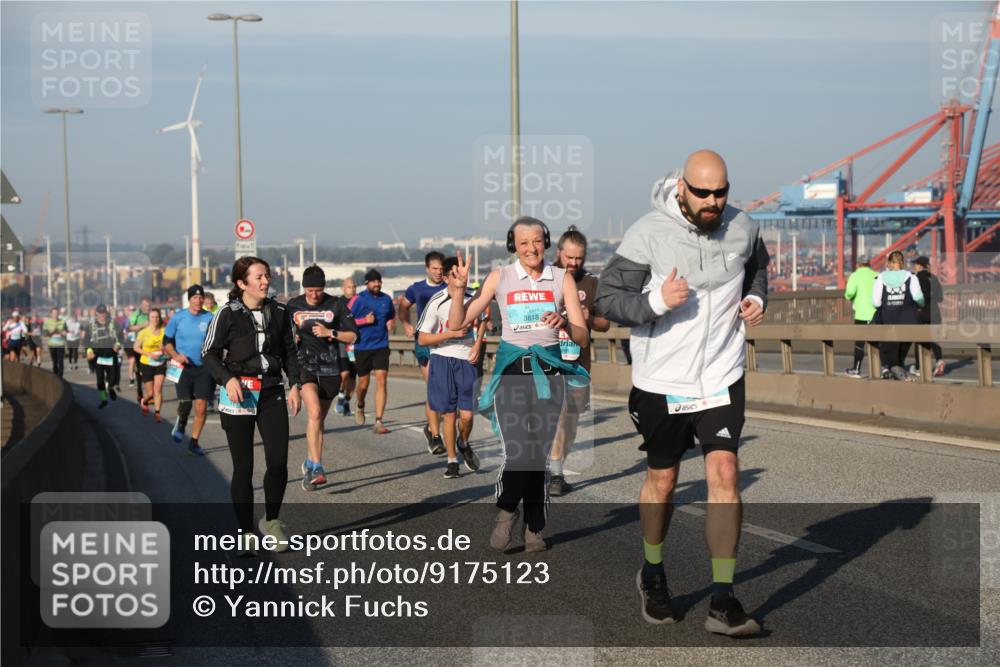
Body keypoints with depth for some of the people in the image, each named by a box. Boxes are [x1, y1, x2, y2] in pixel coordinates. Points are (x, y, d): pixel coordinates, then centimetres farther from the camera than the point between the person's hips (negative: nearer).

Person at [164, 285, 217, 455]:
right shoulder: (178, 318, 0)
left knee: (201, 408, -3)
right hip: (183, 367, -1)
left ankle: (194, 443, 11)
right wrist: (176, 355, -10)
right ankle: (181, 423, 26)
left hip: (204, 368, 1)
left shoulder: (210, 318, 0)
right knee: (185, 405, -11)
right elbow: (167, 342, 8)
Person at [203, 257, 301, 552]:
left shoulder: (279, 312, 7)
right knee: (243, 467, 1)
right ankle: (245, 531, 13)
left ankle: (271, 520, 15)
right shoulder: (228, 314, -5)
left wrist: (295, 385, 5)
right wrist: (227, 379, -15)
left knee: (278, 463, -7)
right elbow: (209, 353, 0)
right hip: (238, 395, -3)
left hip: (272, 393, 3)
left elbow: (289, 351, 16)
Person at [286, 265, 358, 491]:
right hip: (304, 365, -1)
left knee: (318, 419, 10)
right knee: (314, 413, -22)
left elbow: (352, 336, 3)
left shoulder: (337, 305, 2)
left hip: (329, 368, 1)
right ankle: (317, 468, -24)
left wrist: (330, 332, -12)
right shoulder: (293, 306, 4)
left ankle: (309, 464, 28)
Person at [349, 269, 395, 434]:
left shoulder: (386, 299, 6)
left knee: (381, 381, -11)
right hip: (362, 347, -2)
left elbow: (392, 314, 26)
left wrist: (390, 322, 4)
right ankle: (360, 408, 42)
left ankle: (378, 422, -11)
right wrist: (365, 320, -15)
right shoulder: (359, 299, -4)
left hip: (381, 346, 2)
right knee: (363, 383, 8)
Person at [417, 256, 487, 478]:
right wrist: (451, 334, -18)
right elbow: (422, 339, -8)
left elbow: (482, 320, 23)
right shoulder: (437, 302, -10)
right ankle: (452, 460, 16)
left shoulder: (472, 297, 1)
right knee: (448, 413, 2)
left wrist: (477, 345, 7)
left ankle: (464, 444, 28)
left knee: (467, 414, -4)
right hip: (442, 360, -2)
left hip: (467, 360, 2)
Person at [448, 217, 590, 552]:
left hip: (549, 371, 2)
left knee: (541, 455, 1)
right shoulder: (500, 277, 4)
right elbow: (458, 324, 4)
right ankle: (506, 511, 8)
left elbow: (583, 337, 4)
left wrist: (564, 324, -17)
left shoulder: (562, 278, 6)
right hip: (512, 372, -1)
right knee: (519, 452, -17)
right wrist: (459, 289, -11)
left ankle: (534, 530, 15)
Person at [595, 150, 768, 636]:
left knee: (724, 474, -11)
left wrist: (756, 297, 3)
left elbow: (757, 266, 23)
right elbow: (607, 298, -10)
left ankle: (722, 603, -7)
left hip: (722, 377, 2)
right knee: (662, 480, 12)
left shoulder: (742, 228, -1)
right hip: (661, 381, -2)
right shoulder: (647, 234, -13)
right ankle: (652, 574, 38)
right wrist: (657, 301, -26)